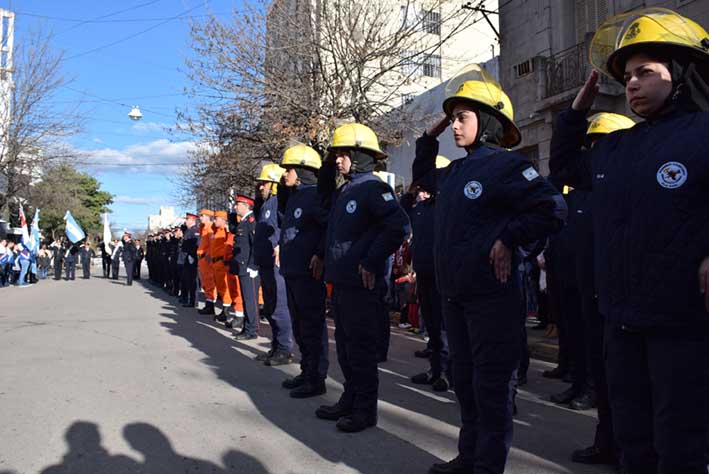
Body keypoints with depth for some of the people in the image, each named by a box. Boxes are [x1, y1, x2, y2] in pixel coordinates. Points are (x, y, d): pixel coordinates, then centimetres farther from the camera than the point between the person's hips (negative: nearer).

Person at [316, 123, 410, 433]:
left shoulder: (373, 188, -12)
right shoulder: (343, 191, 14)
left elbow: (399, 226, -22)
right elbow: (324, 199, 35)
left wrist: (371, 262, -19)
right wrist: (326, 169, 17)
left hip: (362, 284, -9)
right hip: (340, 281, 9)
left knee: (361, 348, 0)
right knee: (345, 346, 17)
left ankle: (365, 410, 13)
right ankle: (350, 401, 30)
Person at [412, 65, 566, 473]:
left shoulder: (506, 165, -10)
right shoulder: (455, 172, 13)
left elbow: (553, 210, -17)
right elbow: (422, 176, 34)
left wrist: (508, 239, -16)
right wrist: (429, 137, 21)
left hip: (492, 294, -8)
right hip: (455, 294, 9)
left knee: (492, 385, 3)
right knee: (465, 380, 18)